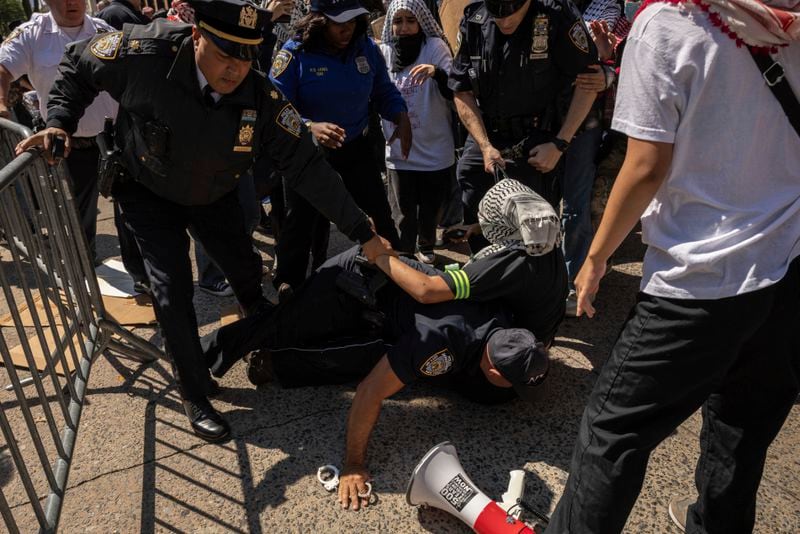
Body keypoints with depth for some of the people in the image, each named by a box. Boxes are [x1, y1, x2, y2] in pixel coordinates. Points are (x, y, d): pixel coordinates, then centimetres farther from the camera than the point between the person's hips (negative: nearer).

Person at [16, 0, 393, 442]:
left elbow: (307, 167, -26)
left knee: (246, 272, 13)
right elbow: (78, 65, -11)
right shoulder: (147, 53, -32)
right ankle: (195, 396, 10)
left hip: (213, 195, 2)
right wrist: (60, 122, -23)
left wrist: (362, 232, -25)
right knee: (172, 291, -10)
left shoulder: (262, 99, -28)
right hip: (148, 193, -2)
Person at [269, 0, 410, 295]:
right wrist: (309, 128, -40)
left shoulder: (367, 48, -4)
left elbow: (384, 91, 8)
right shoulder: (295, 52, -17)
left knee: (380, 215, 11)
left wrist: (401, 117, -12)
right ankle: (289, 289, 25)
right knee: (301, 223, 6)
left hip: (356, 148, 3)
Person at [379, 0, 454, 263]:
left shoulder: (435, 46, -8)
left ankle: (425, 248, 39)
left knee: (430, 209, 15)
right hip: (398, 151, 2)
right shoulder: (384, 51, 2)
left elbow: (453, 92, -17)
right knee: (403, 215, 5)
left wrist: (437, 73, -35)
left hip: (434, 150, -1)